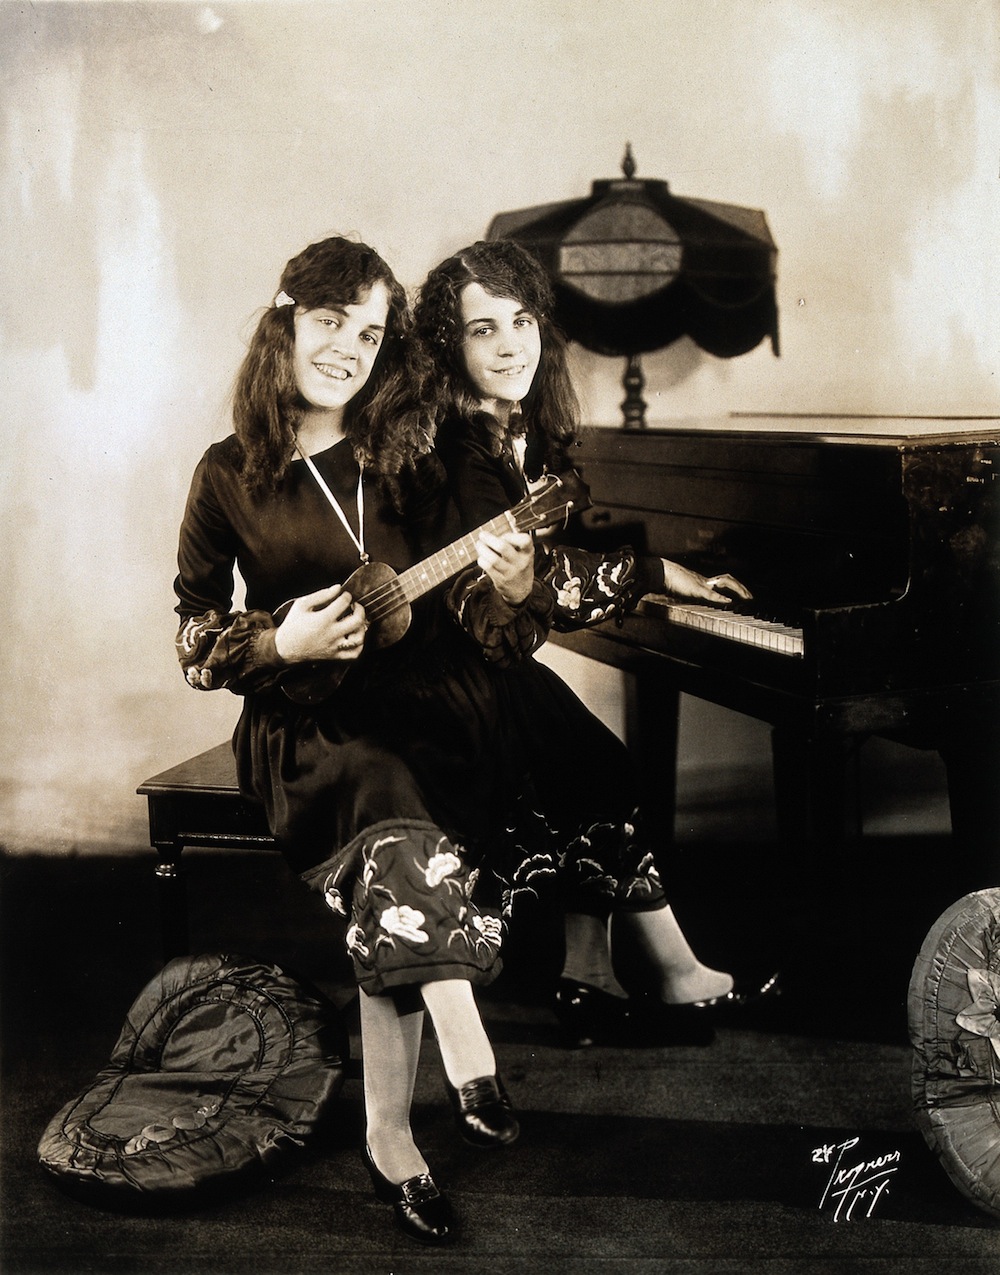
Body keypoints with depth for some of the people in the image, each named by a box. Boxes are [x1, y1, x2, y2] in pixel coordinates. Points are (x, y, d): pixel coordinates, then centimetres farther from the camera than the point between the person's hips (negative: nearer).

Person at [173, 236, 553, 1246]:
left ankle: (390, 1140, -14)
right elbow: (195, 640, 7)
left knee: (388, 895, -26)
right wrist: (281, 643, -13)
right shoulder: (230, 473, 5)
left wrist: (510, 589, -20)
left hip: (426, 702, 1)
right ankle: (470, 1060, -26)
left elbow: (463, 621, 3)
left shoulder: (408, 462, 9)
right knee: (401, 843, -34)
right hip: (306, 721, -1)